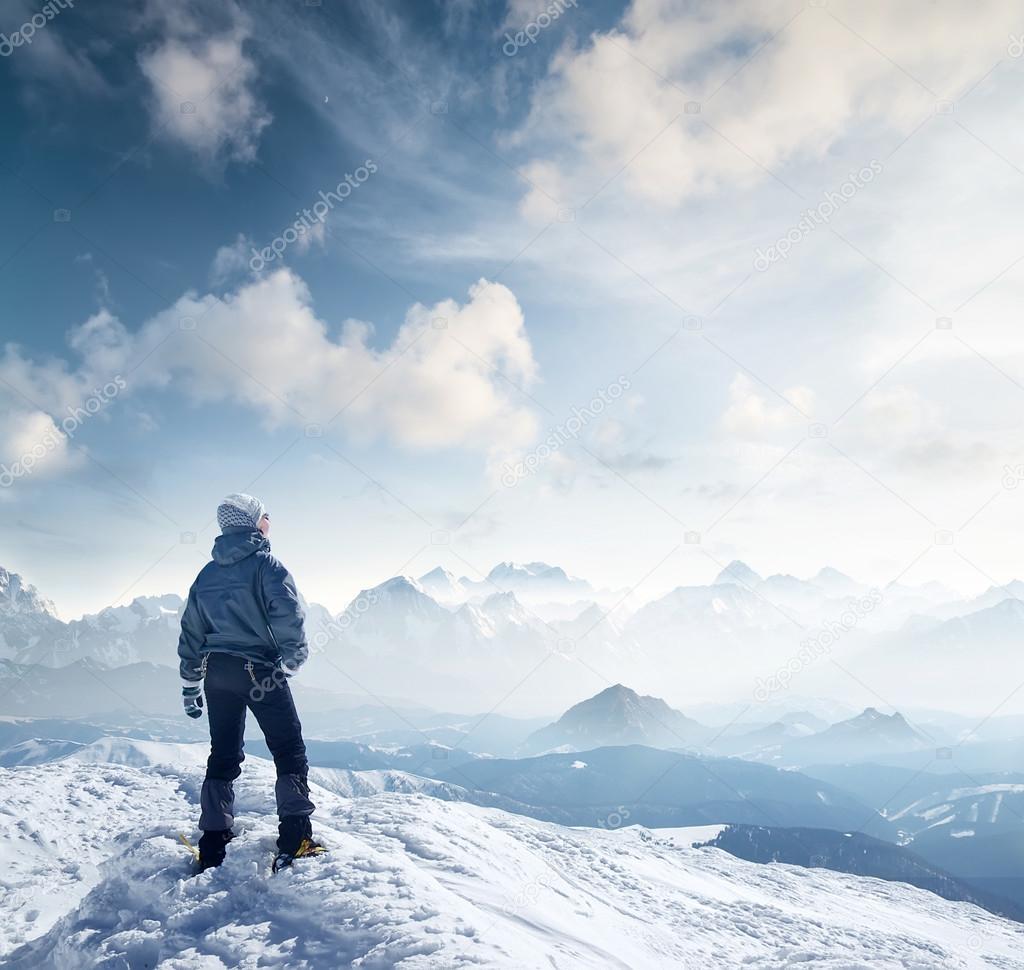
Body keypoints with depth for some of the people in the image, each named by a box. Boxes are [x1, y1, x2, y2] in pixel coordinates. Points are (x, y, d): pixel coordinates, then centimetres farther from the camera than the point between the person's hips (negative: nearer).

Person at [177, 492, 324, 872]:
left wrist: (190, 687, 21)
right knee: (289, 750, 2)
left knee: (223, 755, 14)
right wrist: (294, 656, -6)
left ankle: (213, 843, 14)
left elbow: (191, 634, 16)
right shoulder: (265, 564, -7)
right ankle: (295, 837, -6)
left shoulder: (206, 574, 13)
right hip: (260, 670, -6)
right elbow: (287, 614, -20)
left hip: (217, 672, 6)